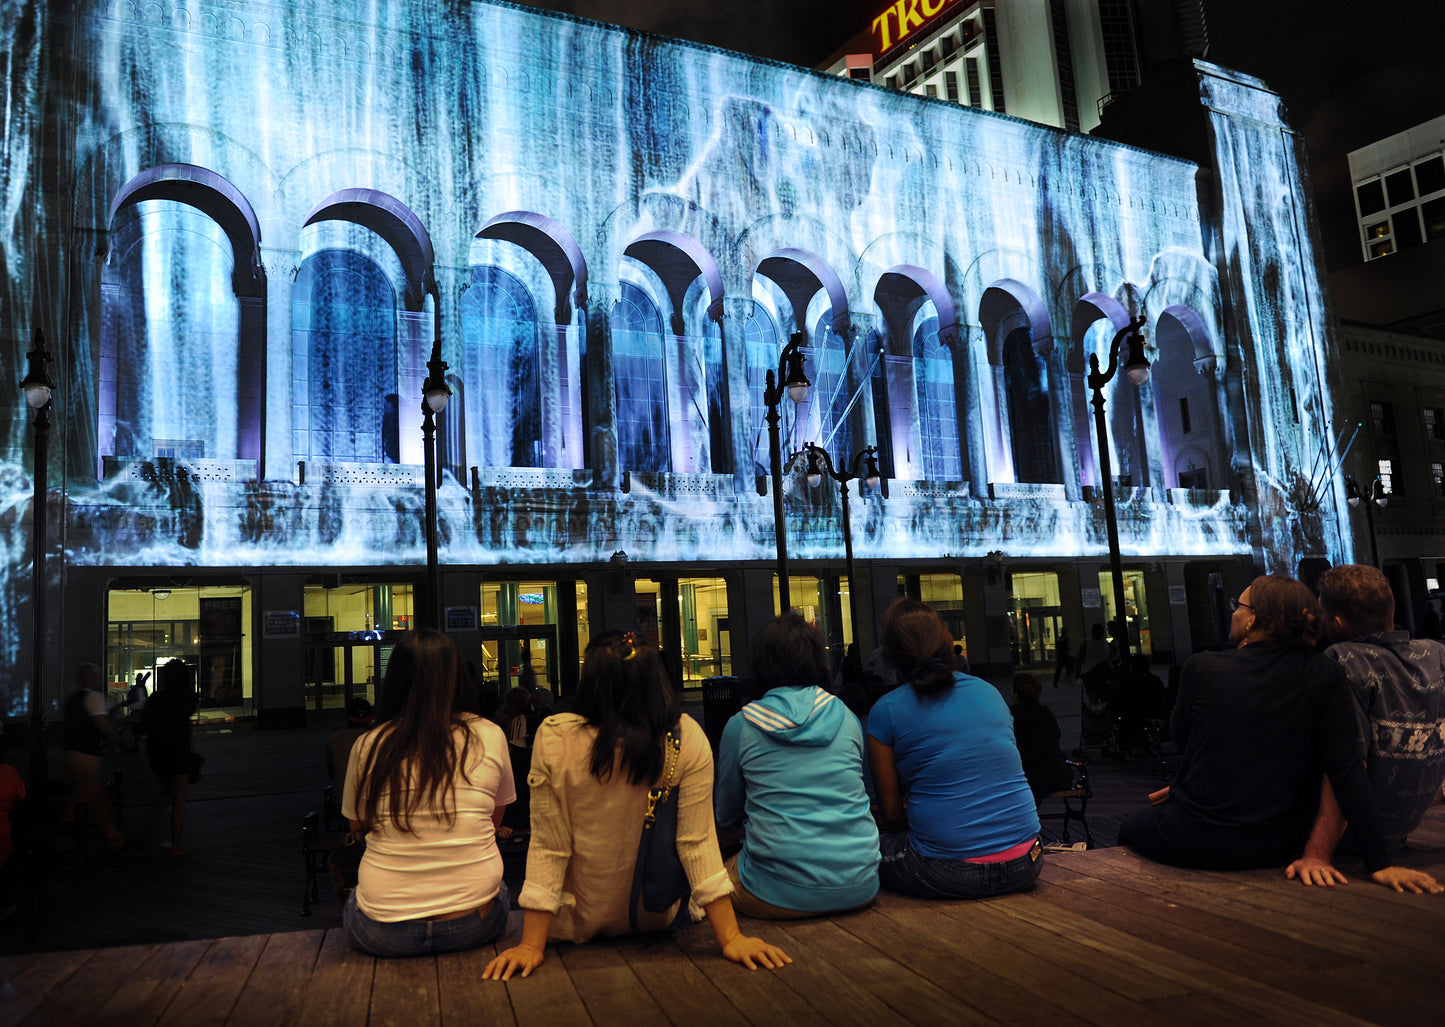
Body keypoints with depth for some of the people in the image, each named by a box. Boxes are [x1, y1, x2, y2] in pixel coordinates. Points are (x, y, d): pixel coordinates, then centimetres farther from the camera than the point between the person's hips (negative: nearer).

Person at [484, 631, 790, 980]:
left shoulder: (554, 738, -22)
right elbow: (698, 842, -19)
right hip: (656, 919, 1)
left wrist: (531, 946, -10)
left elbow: (547, 849, -18)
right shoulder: (687, 738, -20)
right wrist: (730, 937, -12)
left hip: (577, 924, 0)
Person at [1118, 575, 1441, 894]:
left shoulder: (1202, 668, -16)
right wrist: (1377, 863, -11)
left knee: (1130, 829, 30)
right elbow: (1347, 769, -14)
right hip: (1278, 850, 4)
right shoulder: (1324, 674, -11)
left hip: (1195, 842, -4)